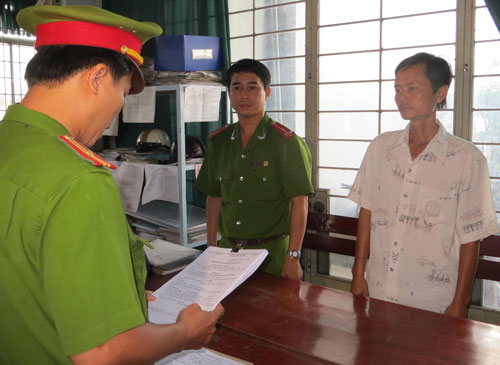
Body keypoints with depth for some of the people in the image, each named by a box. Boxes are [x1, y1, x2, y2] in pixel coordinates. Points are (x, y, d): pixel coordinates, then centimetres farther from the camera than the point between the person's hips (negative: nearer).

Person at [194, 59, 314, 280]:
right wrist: (211, 248, 8)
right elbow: (214, 197, 12)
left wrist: (293, 258, -14)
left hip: (272, 252, -4)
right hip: (228, 248, 4)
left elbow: (299, 203, -10)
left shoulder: (286, 142, -9)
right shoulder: (219, 142, 7)